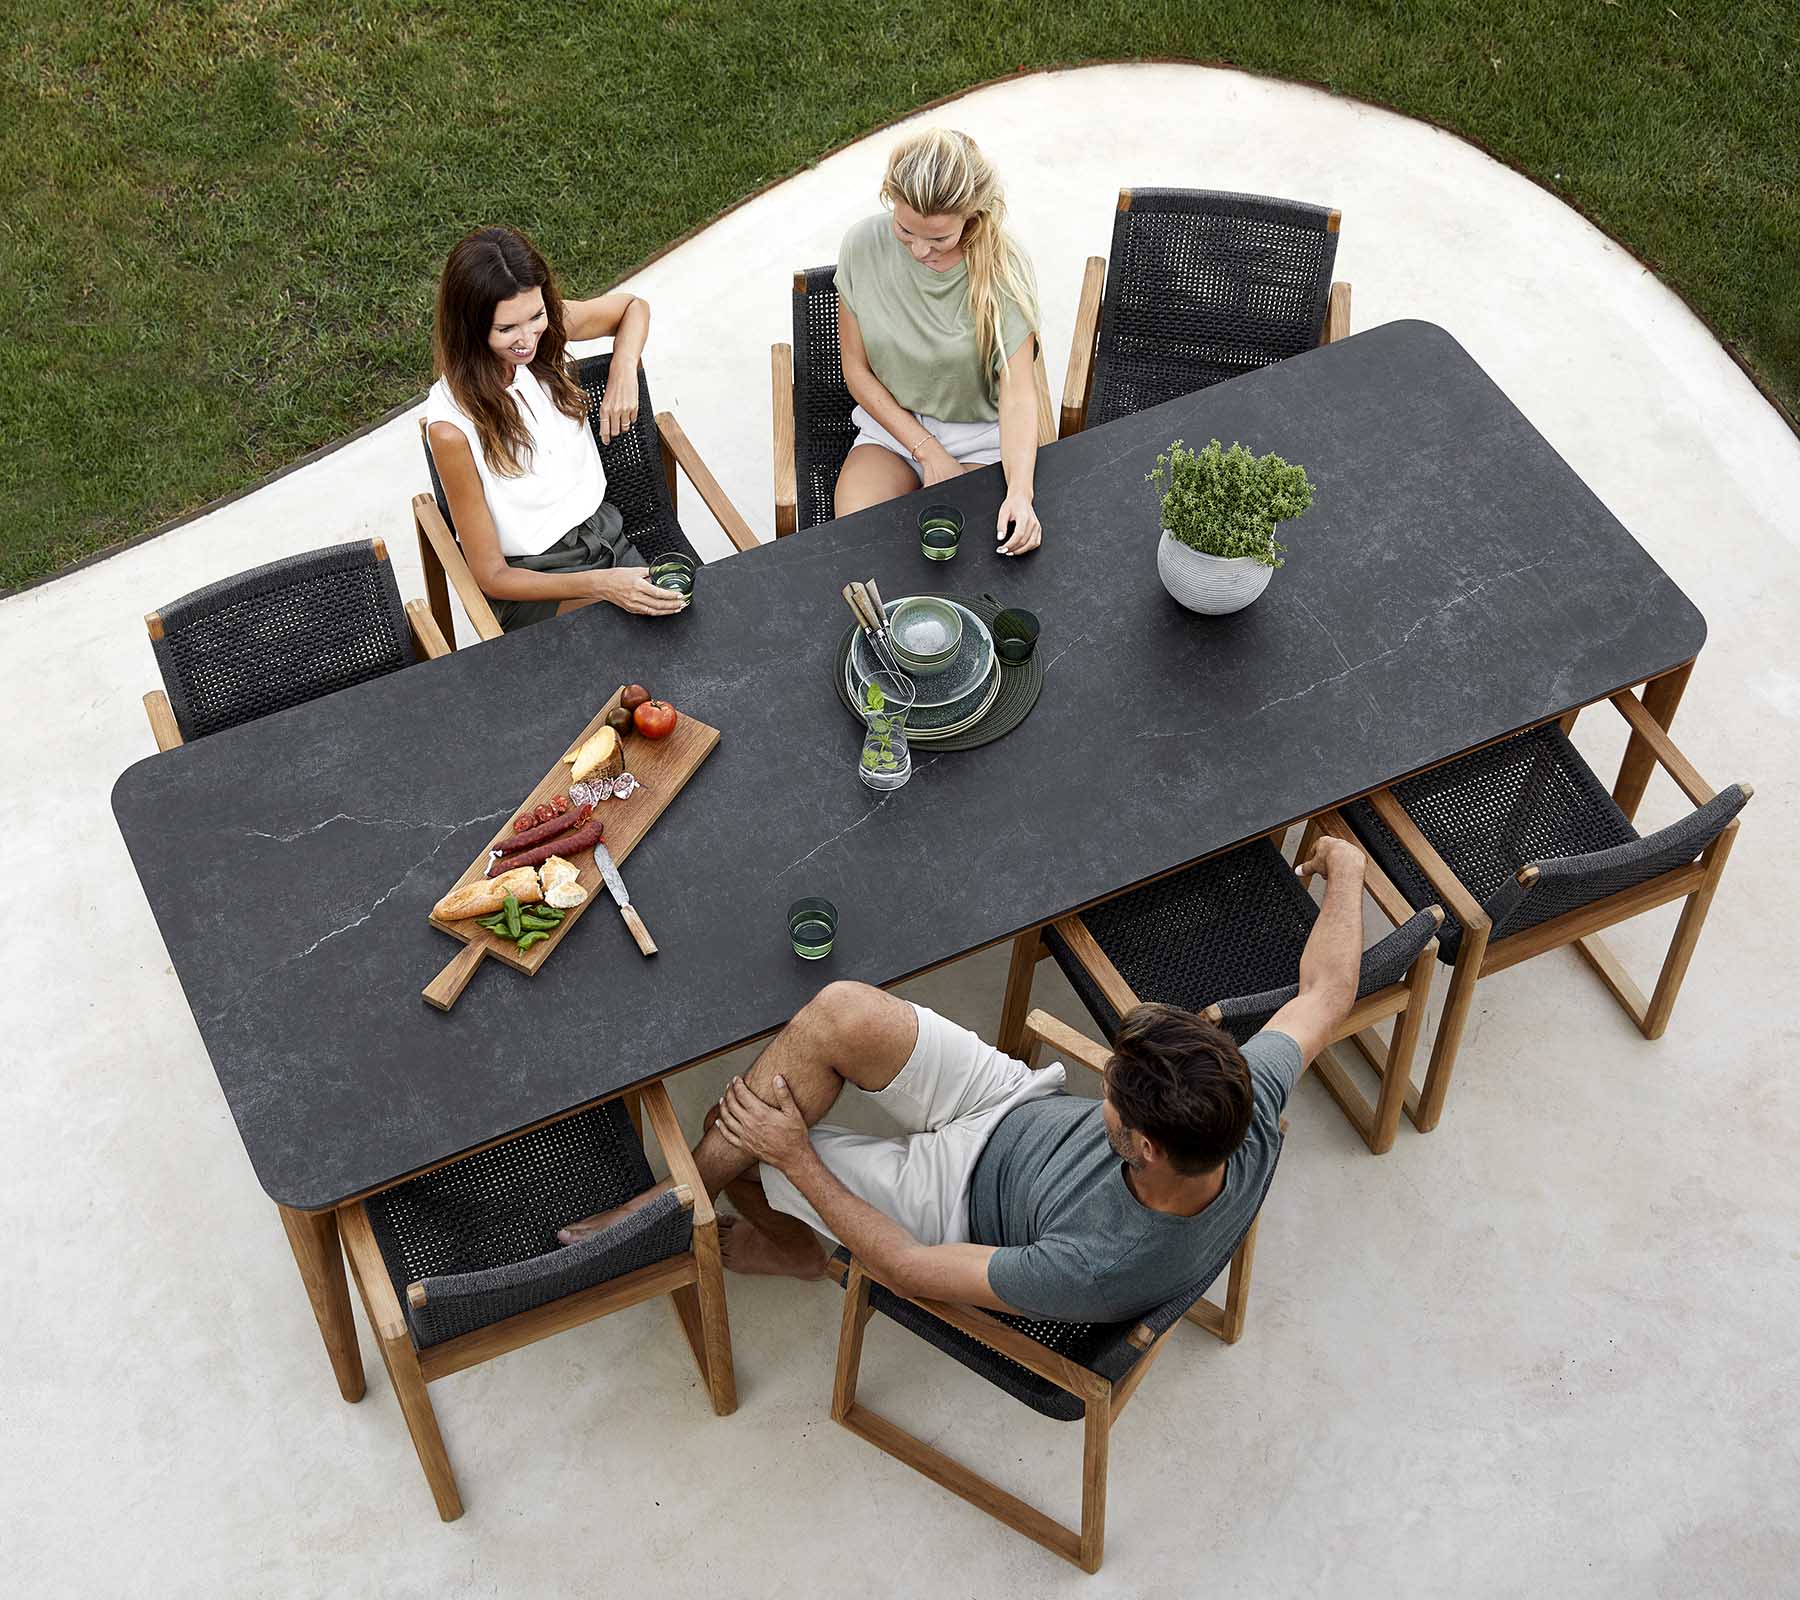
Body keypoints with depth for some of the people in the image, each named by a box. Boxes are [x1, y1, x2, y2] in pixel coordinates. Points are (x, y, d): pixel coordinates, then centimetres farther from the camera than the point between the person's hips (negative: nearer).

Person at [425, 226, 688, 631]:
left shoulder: (549, 327, -9)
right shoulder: (452, 426, -24)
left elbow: (632, 307, 15)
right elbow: (492, 576, -18)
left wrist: (623, 372, -6)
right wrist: (600, 584, -31)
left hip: (602, 534, 6)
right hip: (529, 582, -6)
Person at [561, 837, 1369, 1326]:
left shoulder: (1103, 1273, -40)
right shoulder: (1251, 1112, -27)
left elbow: (908, 1268, -28)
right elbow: (1327, 991, -6)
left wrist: (793, 1155, -20)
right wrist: (1345, 871, 9)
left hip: (962, 1199, -6)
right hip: (1029, 1105, 6)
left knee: (738, 1135, -3)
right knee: (842, 1014, -13)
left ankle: (787, 1241, 32)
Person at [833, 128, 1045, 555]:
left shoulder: (1002, 268, -19)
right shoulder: (864, 245, -13)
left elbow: (1017, 395, -24)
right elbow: (857, 368, -3)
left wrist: (1020, 491, -41)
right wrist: (927, 451, -11)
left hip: (980, 439, -2)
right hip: (891, 425, 2)